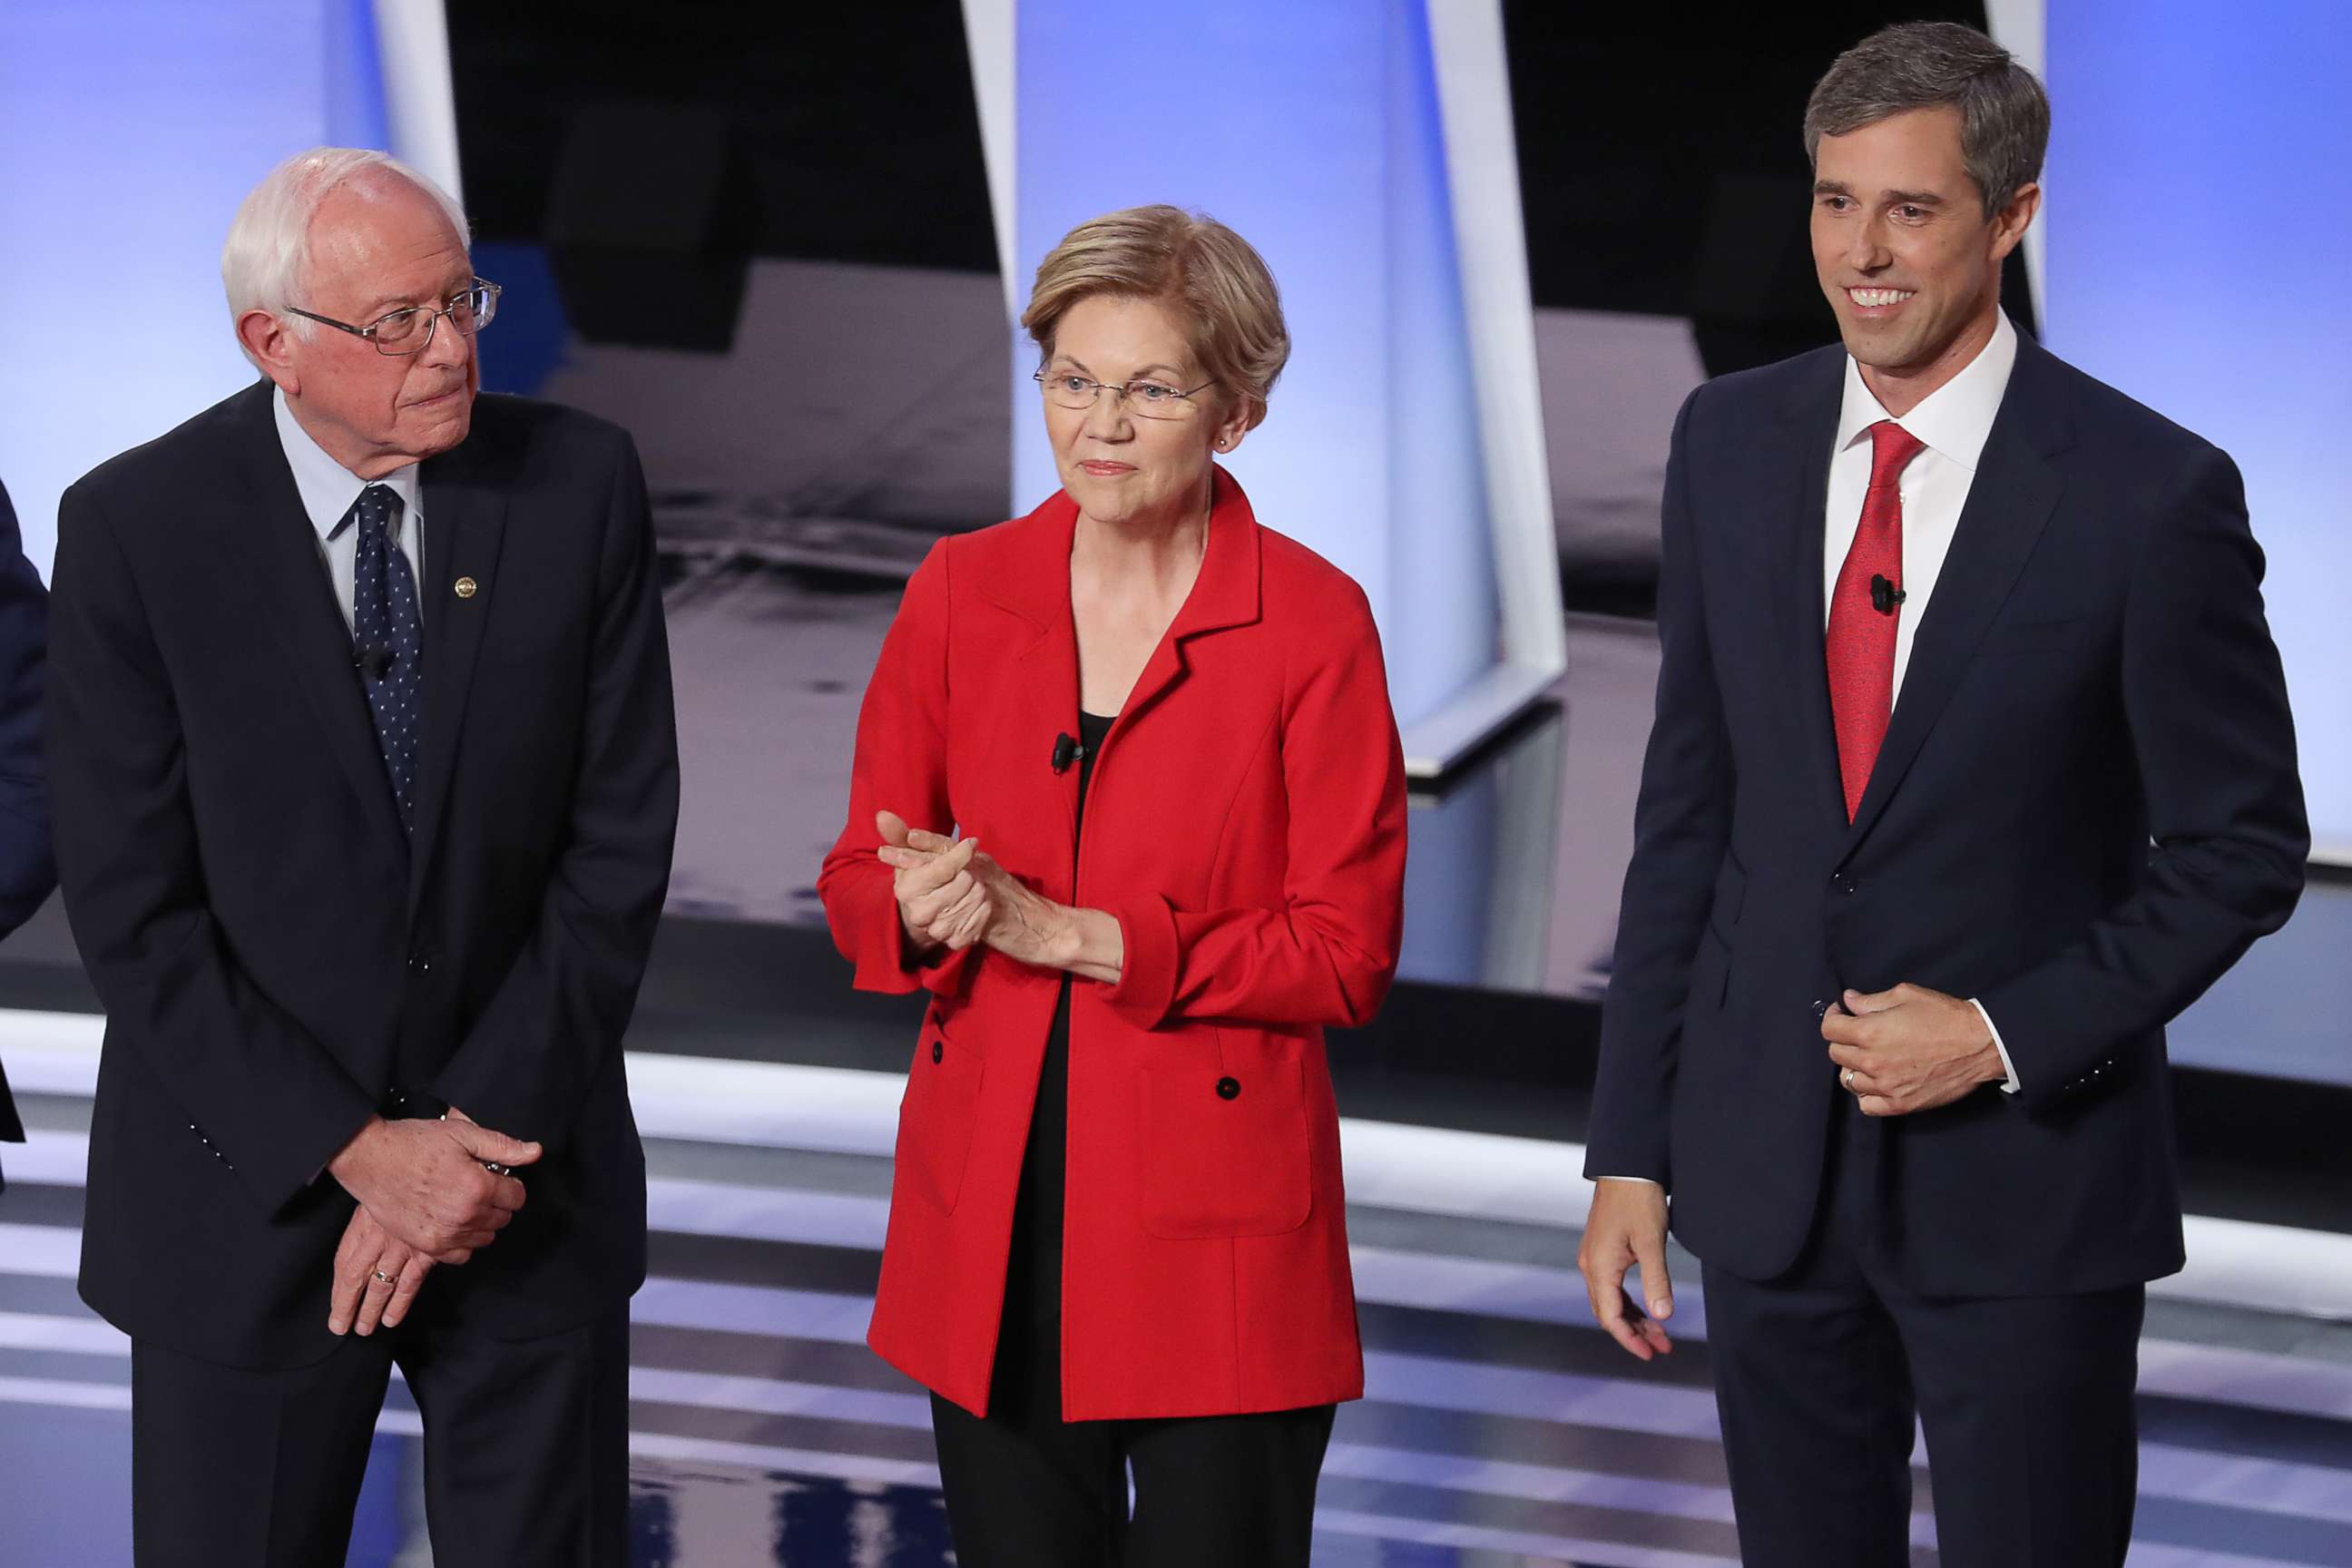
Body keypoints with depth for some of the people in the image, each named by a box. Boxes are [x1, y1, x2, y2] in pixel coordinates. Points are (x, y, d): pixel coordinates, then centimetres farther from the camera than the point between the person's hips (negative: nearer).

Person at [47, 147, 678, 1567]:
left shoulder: (579, 485, -4)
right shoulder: (138, 528, -9)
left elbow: (620, 839, -4)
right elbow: (132, 908, -10)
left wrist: (488, 1130, -11)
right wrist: (355, 1151, -15)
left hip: (526, 1173, 2)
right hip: (250, 1194, -1)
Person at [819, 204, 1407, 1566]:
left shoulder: (1312, 623, -7)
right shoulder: (962, 592, 4)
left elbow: (1349, 953, -9)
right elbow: (862, 878, 10)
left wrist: (1075, 934, -16)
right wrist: (922, 911, -14)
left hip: (1214, 1224, -3)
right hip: (990, 1208, 3)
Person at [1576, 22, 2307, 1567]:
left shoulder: (2151, 492, -11)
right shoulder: (1732, 442, 3)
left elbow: (2243, 845, -5)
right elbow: (1687, 807, 7)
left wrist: (2009, 1035, -14)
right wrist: (1632, 1151, 4)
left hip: (2027, 1181, -4)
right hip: (1766, 1165, 4)